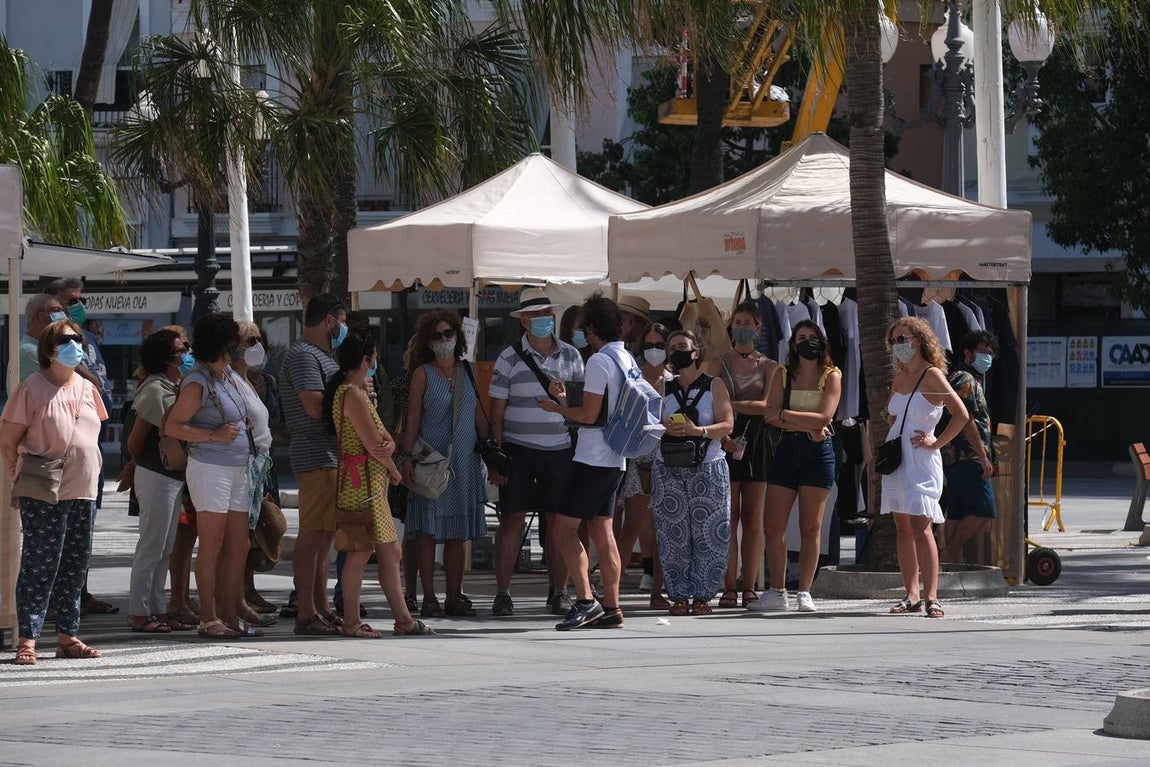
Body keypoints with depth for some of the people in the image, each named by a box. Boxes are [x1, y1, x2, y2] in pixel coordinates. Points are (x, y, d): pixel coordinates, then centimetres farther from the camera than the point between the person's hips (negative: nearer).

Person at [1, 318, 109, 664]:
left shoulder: (86, 388, 12)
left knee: (75, 565, 10)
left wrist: (90, 471, 15)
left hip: (83, 492, 7)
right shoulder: (31, 388, -7)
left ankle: (67, 636, 17)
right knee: (40, 564, -8)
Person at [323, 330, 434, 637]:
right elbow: (372, 443, -16)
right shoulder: (352, 394, -15)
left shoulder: (357, 392, 18)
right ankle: (351, 621, -3)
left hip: (372, 481, 11)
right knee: (360, 551, -7)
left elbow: (384, 438, 12)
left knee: (390, 551, 11)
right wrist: (393, 470, 0)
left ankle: (403, 619, 14)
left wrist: (387, 445, -12)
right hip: (361, 481, -11)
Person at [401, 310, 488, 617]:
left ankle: (455, 596, 9)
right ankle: (429, 598, -2)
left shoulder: (468, 373, 11)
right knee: (429, 531, -4)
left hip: (464, 462, 4)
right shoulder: (423, 374, 1)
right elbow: (413, 418, -2)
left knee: (457, 534, 5)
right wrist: (408, 457, -10)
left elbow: (480, 416, 14)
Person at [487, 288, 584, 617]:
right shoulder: (510, 358, 1)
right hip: (518, 450, -2)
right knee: (511, 519, -2)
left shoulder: (571, 356, 8)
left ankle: (559, 591, 12)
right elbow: (497, 412, 1)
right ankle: (502, 593, 3)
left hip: (561, 450, 2)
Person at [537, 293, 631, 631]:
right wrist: (566, 400, 24)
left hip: (592, 459, -9)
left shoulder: (599, 362, -15)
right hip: (616, 460, 9)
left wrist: (557, 408, 0)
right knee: (603, 531, 10)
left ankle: (585, 600, -16)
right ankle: (611, 609, 9)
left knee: (564, 528, -6)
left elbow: (589, 415, -17)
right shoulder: (629, 361, 13)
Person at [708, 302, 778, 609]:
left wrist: (732, 404, -14)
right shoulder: (719, 363, 9)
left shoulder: (769, 366, 11)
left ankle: (749, 588, 1)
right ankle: (729, 587, -8)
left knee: (752, 518, 0)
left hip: (756, 442, 1)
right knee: (729, 517, -6)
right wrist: (722, 436, -18)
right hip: (725, 442, -1)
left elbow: (767, 405, -3)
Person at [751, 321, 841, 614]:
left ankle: (805, 593, 2)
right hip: (787, 450, 3)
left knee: (811, 526, -1)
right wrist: (807, 426, -14)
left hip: (818, 451, -3)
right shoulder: (782, 375, 9)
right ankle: (777, 593, 5)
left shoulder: (831, 376, 2)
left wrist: (784, 414, -10)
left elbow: (824, 418, -11)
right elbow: (771, 415, -4)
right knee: (772, 526, -2)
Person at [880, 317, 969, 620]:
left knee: (920, 527, -14)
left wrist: (937, 443, -12)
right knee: (902, 529, 6)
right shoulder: (899, 378, 13)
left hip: (921, 461, -7)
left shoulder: (932, 376, -8)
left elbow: (962, 415, -16)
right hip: (895, 459, 8)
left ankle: (931, 598, -17)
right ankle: (911, 596, 10)